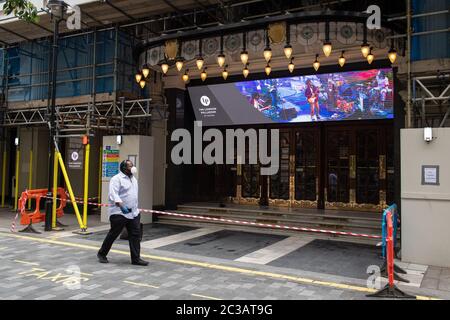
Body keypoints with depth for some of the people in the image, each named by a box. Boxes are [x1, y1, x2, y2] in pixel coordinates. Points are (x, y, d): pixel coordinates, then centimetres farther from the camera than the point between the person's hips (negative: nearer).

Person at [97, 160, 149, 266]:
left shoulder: (133, 179, 17)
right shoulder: (116, 179, -10)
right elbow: (113, 194, -22)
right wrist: (121, 206, -34)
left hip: (133, 213, 8)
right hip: (119, 213, -7)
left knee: (135, 235, 1)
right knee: (113, 234, 3)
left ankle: (136, 259, 5)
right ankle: (102, 254, 23)